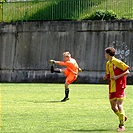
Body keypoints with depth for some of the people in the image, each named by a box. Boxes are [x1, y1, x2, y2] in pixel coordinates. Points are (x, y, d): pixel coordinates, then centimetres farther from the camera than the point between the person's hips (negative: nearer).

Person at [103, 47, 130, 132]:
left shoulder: (118, 62, -13)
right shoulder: (108, 64, 11)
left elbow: (127, 71, -13)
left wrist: (117, 76, -21)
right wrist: (106, 77, 0)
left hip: (120, 87, -8)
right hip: (112, 88, 8)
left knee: (119, 106, -13)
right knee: (113, 107, 8)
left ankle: (122, 125, -10)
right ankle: (123, 117, 32)